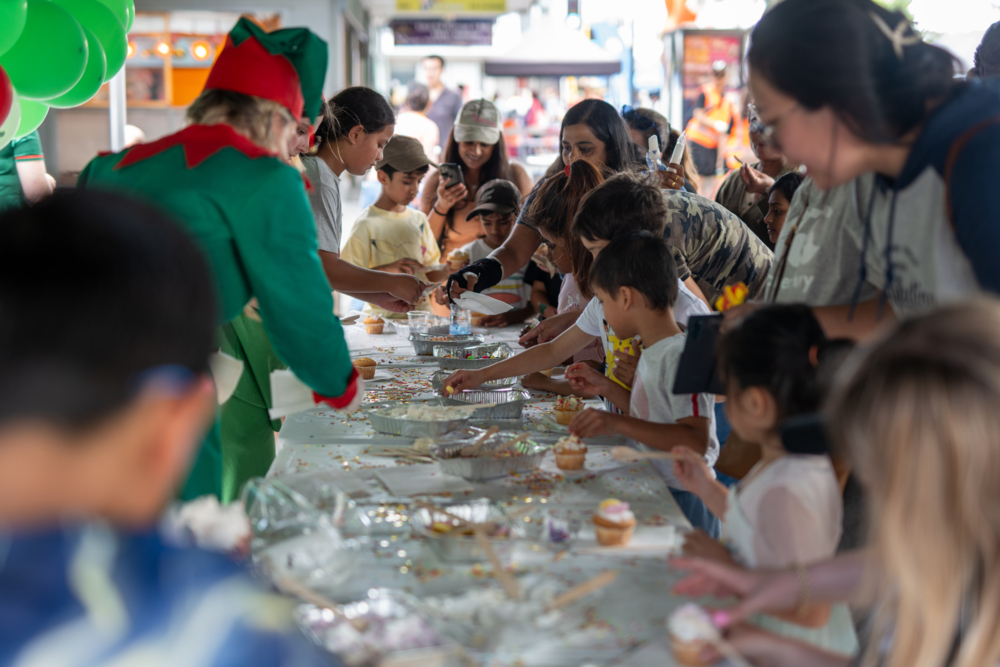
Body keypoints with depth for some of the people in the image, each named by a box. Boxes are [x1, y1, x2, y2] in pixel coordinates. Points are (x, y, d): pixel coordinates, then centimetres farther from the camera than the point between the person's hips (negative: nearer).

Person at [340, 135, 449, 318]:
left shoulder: (419, 219, 14)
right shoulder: (367, 224, -5)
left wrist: (448, 269, -2)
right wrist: (388, 269, -19)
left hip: (420, 313, 5)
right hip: (383, 315, -5)